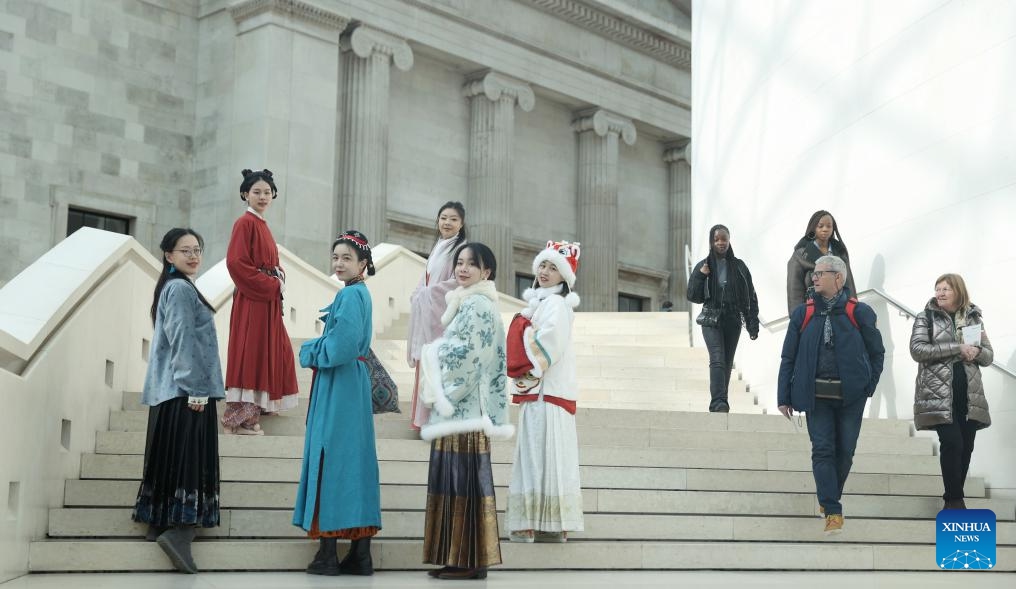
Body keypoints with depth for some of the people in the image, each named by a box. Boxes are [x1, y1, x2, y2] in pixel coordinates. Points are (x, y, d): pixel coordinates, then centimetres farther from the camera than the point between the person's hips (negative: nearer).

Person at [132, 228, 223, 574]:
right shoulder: (182, 289, -10)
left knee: (170, 458, 11)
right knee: (191, 458, -12)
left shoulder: (173, 287, 20)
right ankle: (179, 532, -18)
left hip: (170, 390, 10)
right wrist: (195, 389, -20)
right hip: (187, 389, -10)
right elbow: (183, 340, -18)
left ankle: (159, 523, 14)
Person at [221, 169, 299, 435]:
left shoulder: (261, 224, 15)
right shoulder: (244, 223, -11)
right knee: (249, 352, -7)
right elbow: (236, 262, -20)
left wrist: (279, 279, 3)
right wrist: (271, 284, -16)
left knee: (268, 349, 15)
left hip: (267, 298, 9)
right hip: (251, 299, -9)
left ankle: (256, 407, 26)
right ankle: (238, 418, -3)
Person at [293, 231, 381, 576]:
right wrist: (317, 351, 5)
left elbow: (340, 346, -21)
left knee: (331, 460, -6)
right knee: (354, 461, 8)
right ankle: (360, 554, 10)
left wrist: (310, 352, -4)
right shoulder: (359, 293, 17)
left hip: (339, 388, -10)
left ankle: (327, 554, -4)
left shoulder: (350, 294, -13)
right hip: (351, 383, 10)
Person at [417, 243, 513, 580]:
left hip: (464, 409, -10)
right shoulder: (467, 304, 19)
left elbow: (470, 358, -18)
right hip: (457, 408, 10)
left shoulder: (478, 305, -11)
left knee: (465, 481, -7)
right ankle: (459, 558, 14)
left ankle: (470, 561, -3)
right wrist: (438, 396, 13)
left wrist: (444, 396, -9)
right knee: (455, 482, 10)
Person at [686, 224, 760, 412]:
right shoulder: (703, 266, 5)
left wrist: (753, 324, 1)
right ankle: (719, 403, -29)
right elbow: (693, 296, 4)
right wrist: (701, 277, -11)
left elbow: (751, 297, 7)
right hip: (711, 319, -2)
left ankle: (719, 404, 14)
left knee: (727, 363, 5)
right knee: (717, 360, -19)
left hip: (733, 320, 2)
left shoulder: (739, 266, 7)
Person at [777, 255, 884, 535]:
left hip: (851, 396, 0)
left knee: (844, 451, 7)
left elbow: (877, 352, 9)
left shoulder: (859, 312, -1)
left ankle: (829, 499, 28)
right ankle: (833, 512, -4)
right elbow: (789, 357, 5)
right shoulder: (803, 314, 3)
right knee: (822, 450, -6)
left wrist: (868, 386, 1)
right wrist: (784, 397, 3)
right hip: (817, 395, 0)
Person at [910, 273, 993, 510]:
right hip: (939, 393, -4)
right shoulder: (926, 318, 3)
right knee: (952, 442, -15)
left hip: (969, 393, 4)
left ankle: (954, 499, 15)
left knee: (966, 446, 3)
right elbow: (917, 349, -11)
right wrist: (957, 348, -17)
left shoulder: (973, 318, 13)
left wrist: (977, 352, -10)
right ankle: (954, 499, -5)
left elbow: (989, 355, 15)